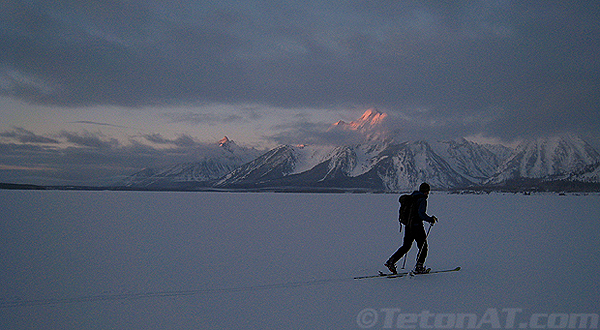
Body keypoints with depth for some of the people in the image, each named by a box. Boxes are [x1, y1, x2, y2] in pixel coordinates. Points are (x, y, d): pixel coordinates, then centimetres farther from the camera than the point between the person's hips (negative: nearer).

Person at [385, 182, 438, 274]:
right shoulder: (422, 199, -11)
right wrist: (431, 220, -10)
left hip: (408, 225, 8)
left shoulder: (412, 197, 14)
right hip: (417, 226, -8)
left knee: (406, 246, 14)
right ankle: (419, 267, 4)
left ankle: (391, 261, 6)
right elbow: (421, 214, -21)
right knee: (423, 246, 5)